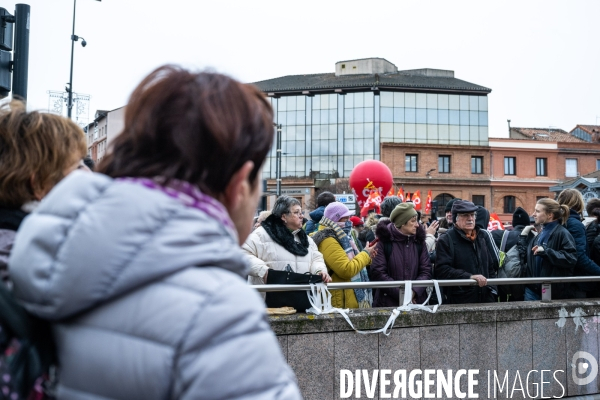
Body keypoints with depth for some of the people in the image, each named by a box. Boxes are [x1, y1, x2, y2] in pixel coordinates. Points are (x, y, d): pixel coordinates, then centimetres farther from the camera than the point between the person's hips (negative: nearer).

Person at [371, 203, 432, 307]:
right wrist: (401, 294, -16)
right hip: (388, 301, -3)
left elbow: (426, 270, 1)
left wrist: (414, 291, -15)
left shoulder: (419, 241, 6)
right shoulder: (384, 241, -6)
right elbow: (378, 273, -11)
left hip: (416, 301, 3)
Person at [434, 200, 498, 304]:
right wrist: (469, 277, -23)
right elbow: (442, 270, -17)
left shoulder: (481, 238, 18)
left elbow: (491, 266, 26)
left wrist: (492, 290, 13)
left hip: (485, 299, 6)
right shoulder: (445, 241, -5)